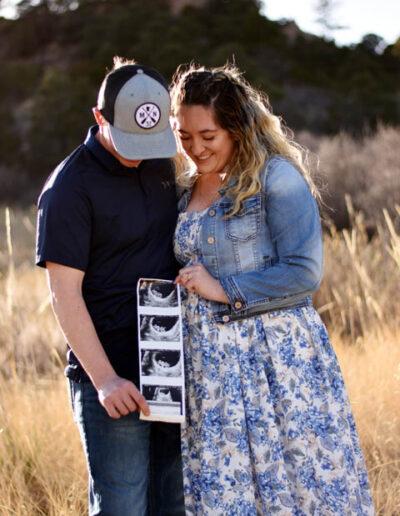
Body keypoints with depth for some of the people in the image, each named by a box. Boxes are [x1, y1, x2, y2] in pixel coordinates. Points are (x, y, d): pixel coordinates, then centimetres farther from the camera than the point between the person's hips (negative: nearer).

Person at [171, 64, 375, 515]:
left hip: (280, 356, -6)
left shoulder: (276, 177, -7)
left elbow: (304, 273, -13)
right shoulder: (185, 192, 13)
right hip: (211, 362, 6)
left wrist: (224, 289, -12)